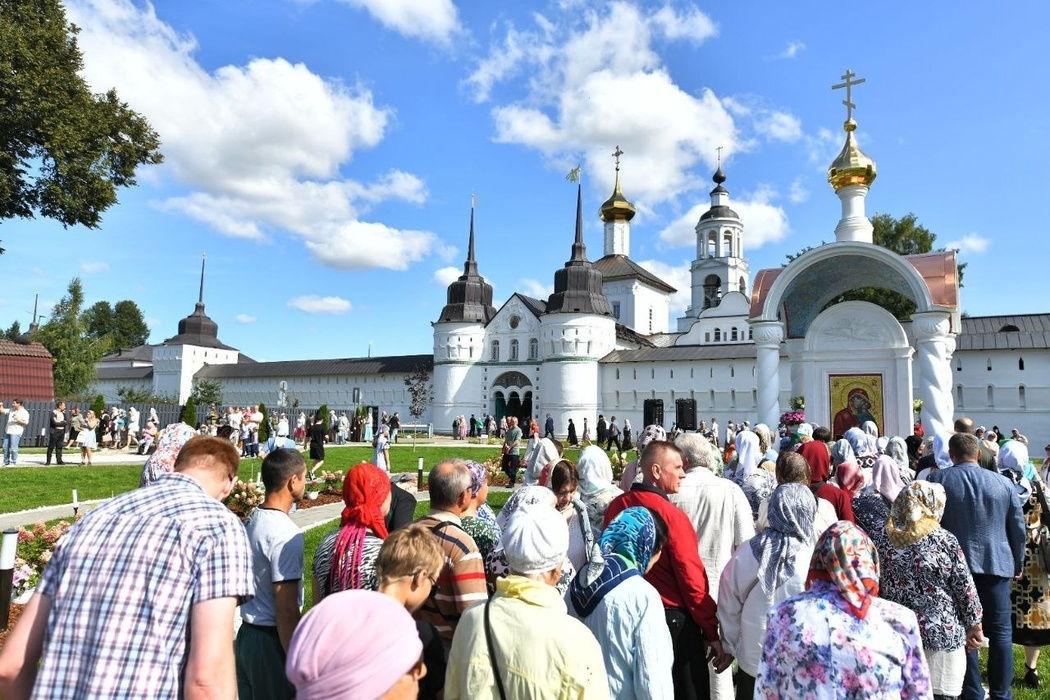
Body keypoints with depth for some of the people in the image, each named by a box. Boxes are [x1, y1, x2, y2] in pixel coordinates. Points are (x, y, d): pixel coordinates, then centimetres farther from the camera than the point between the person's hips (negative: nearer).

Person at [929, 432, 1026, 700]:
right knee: (1000, 631, 9)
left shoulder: (937, 480, -3)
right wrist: (1017, 564, 20)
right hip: (996, 564, 1)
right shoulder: (1003, 482, 2)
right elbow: (1018, 528, 8)